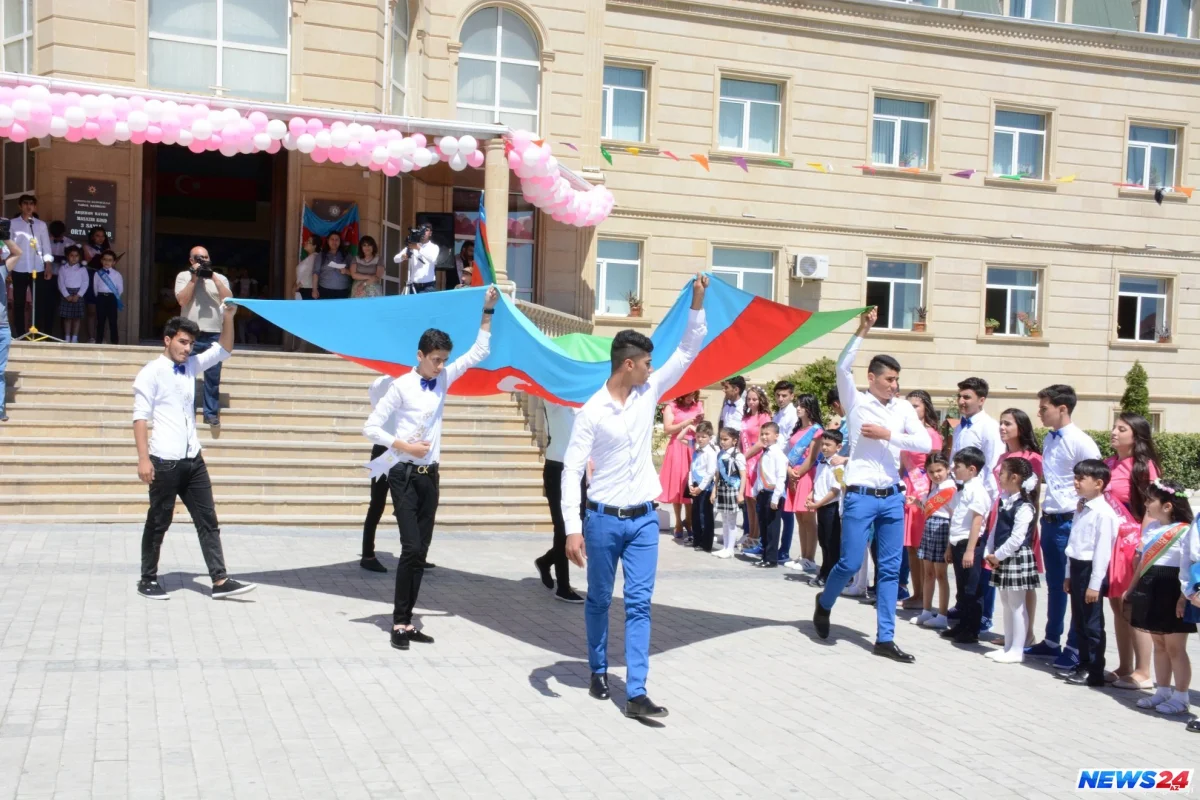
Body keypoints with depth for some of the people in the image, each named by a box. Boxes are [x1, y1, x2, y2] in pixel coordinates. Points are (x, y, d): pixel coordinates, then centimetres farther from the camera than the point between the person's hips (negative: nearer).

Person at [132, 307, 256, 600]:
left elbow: (223, 350, 18)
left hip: (193, 459, 7)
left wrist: (228, 316, 1)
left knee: (207, 520, 4)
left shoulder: (191, 366, 12)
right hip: (165, 461, -7)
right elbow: (141, 417, -12)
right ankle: (148, 580, 20)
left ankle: (220, 581, 5)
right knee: (158, 522, 5)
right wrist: (143, 459, -20)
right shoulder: (151, 373, -7)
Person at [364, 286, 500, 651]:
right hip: (405, 476, -6)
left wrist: (488, 311, 5)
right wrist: (405, 446, -14)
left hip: (430, 476, 6)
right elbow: (371, 427, -8)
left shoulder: (443, 380, 6)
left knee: (421, 551, 7)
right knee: (411, 549, -11)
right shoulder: (402, 386, -9)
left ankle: (407, 621, 14)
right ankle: (399, 623, -2)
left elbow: (479, 352, 10)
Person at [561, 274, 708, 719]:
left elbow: (687, 352, 2)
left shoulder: (649, 393, 2)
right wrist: (573, 528, -18)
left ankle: (636, 693, -1)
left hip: (644, 519, 3)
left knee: (639, 603, -1)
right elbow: (572, 470, -13)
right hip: (604, 519, -3)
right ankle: (598, 672, 32)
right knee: (599, 600, 11)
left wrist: (697, 305, -9)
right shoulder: (593, 411, -12)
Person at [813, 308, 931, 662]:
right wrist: (861, 332, -22)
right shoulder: (856, 403, -2)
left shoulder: (903, 408, 6)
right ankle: (824, 601, 30)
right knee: (850, 563, -2)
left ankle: (884, 639, 14)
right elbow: (842, 368, -19)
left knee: (890, 568, 6)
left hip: (892, 497, 4)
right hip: (861, 497, -4)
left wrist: (887, 434, -12)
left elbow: (926, 443, -5)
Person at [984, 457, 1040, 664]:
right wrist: (989, 553, 3)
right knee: (1006, 603, 14)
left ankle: (1017, 651, 6)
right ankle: (1008, 646, 23)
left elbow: (1016, 538, -20)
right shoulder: (1004, 501, 10)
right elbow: (995, 529, 13)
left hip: (1017, 558, -9)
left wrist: (998, 556, -14)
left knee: (1016, 605, -1)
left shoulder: (1024, 507, -17)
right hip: (1001, 558, 9)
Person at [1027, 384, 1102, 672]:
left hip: (1071, 521, -8)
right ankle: (1052, 642, 30)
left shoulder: (1081, 443, -15)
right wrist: (1046, 507, 14)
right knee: (1054, 585, 18)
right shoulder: (1049, 440, 9)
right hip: (1050, 519, 8)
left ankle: (1075, 649, 13)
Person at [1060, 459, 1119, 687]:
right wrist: (1069, 574, 20)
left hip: (1091, 569, -9)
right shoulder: (1081, 509, 12)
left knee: (1092, 625, -1)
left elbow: (1103, 550, -19)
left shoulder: (1103, 513, -17)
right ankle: (1083, 664, 27)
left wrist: (1095, 584, -20)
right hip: (1077, 568, 9)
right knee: (1079, 623, 16)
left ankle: (1094, 673, 7)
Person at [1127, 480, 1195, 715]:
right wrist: (1133, 588, 19)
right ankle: (1163, 691, 23)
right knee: (1159, 644, 14)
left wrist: (1184, 597, -24)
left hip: (1171, 593, -8)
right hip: (1151, 590, 8)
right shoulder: (1151, 527, 10)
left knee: (1175, 647, 0)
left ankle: (1181, 697, 10)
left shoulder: (1184, 532, -15)